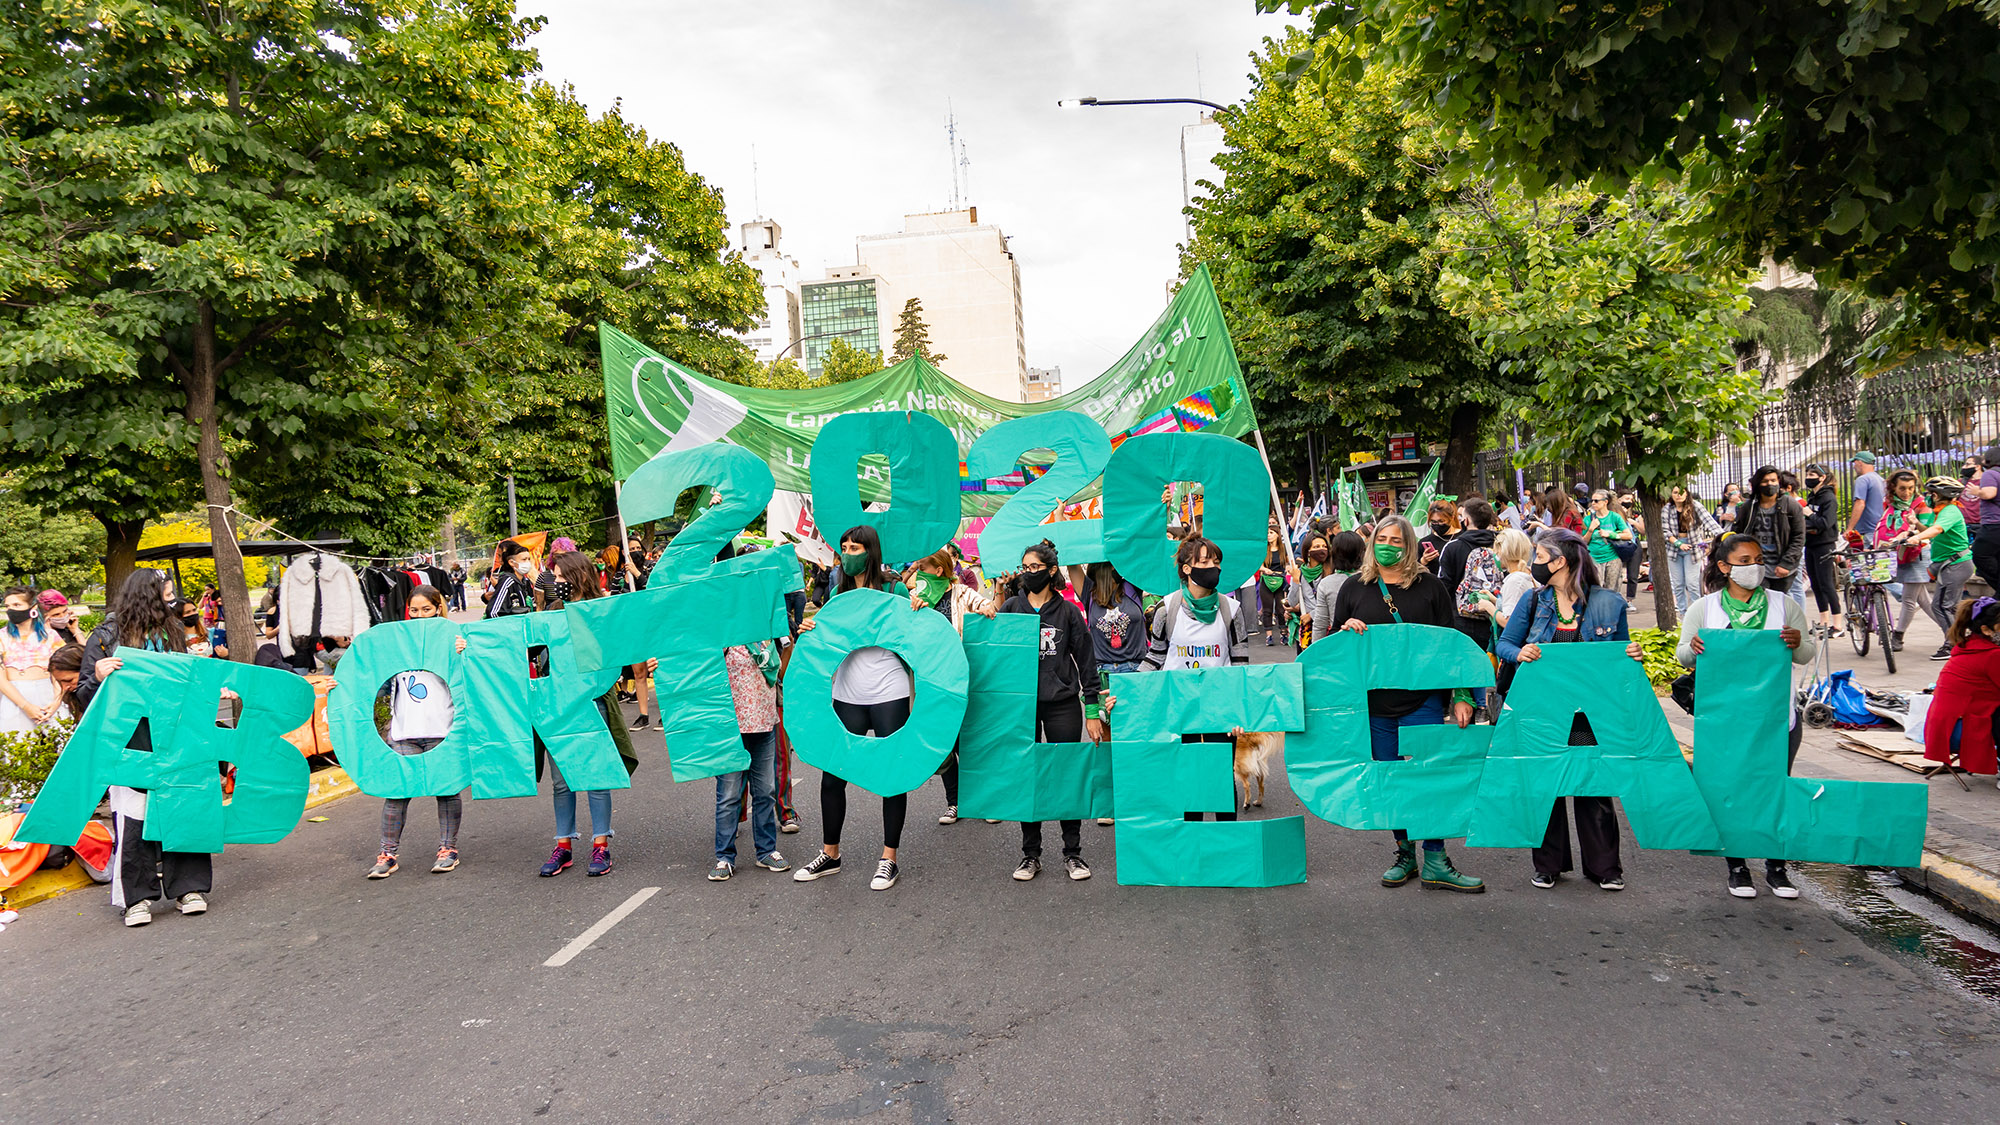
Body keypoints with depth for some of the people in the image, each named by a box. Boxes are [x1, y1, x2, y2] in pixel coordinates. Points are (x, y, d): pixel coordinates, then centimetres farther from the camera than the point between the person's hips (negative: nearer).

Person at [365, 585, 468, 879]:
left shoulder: (451, 639, 4)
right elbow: (384, 685, 21)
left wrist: (461, 657, -21)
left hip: (442, 729, -3)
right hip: (404, 731, 3)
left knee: (447, 787, 5)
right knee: (395, 789, -1)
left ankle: (448, 848, 17)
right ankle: (388, 853, 7)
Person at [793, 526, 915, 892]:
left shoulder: (892, 590, 0)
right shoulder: (839, 595, 13)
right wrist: (809, 631, 1)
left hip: (889, 695, -4)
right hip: (847, 696, 4)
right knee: (832, 775, 5)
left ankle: (889, 859, 14)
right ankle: (830, 854, 22)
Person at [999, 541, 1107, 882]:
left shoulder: (1068, 612, 2)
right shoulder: (1010, 608, 5)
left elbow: (1086, 662, 4)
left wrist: (1092, 711, 1)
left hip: (1063, 705, -1)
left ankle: (1073, 854, 13)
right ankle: (1030, 854, 17)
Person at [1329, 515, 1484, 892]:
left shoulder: (1429, 587, 5)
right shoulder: (1354, 589, 8)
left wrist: (1462, 696, -2)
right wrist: (1347, 631, -8)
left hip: (1423, 701, -2)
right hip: (1375, 704, 2)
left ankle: (1435, 861, 4)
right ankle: (1405, 855, 20)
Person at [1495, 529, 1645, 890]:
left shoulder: (1608, 602, -1)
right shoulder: (1534, 601, 3)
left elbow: (1620, 652, 10)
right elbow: (1503, 644, 7)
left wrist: (1635, 654, -11)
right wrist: (1519, 653, -14)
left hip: (1589, 710, -2)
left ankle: (1604, 867, 17)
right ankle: (1549, 864, 21)